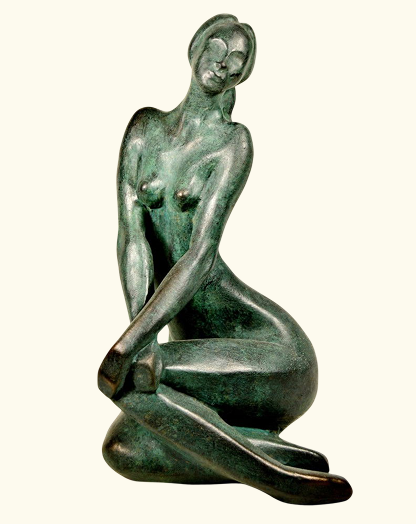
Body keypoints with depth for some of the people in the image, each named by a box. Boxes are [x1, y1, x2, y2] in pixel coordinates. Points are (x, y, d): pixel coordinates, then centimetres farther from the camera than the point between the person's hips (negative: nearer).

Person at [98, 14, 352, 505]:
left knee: (121, 377, -24)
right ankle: (268, 451, -8)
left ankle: (276, 471, -16)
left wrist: (131, 342, -25)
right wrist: (145, 340, -17)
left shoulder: (233, 141, -4)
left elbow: (201, 253, -15)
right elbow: (132, 239, -3)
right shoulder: (146, 127, 9)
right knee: (122, 451, -16)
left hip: (276, 354, -4)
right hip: (203, 349, 5)